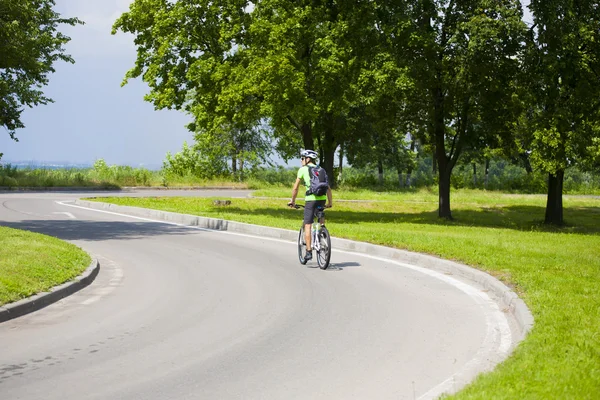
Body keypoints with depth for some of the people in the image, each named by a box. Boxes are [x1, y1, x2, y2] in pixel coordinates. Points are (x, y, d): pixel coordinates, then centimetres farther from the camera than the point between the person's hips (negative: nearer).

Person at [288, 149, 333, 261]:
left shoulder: (303, 169, 6)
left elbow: (295, 188, 6)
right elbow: (328, 188, 19)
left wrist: (293, 201, 17)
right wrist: (330, 202, 27)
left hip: (311, 199, -4)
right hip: (322, 199, 4)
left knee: (307, 226, -1)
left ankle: (309, 251, -6)